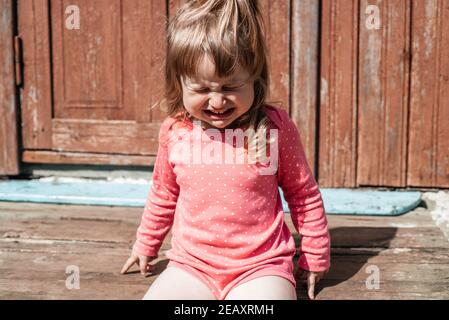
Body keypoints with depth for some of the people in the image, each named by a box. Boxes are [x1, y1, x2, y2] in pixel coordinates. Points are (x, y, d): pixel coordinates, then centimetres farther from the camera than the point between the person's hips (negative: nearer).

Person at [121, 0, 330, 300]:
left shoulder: (275, 127, -10)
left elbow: (303, 194, 3)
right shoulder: (174, 131, -1)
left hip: (260, 267, -2)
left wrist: (315, 256, 10)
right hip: (191, 266, 3)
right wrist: (146, 244, 27)